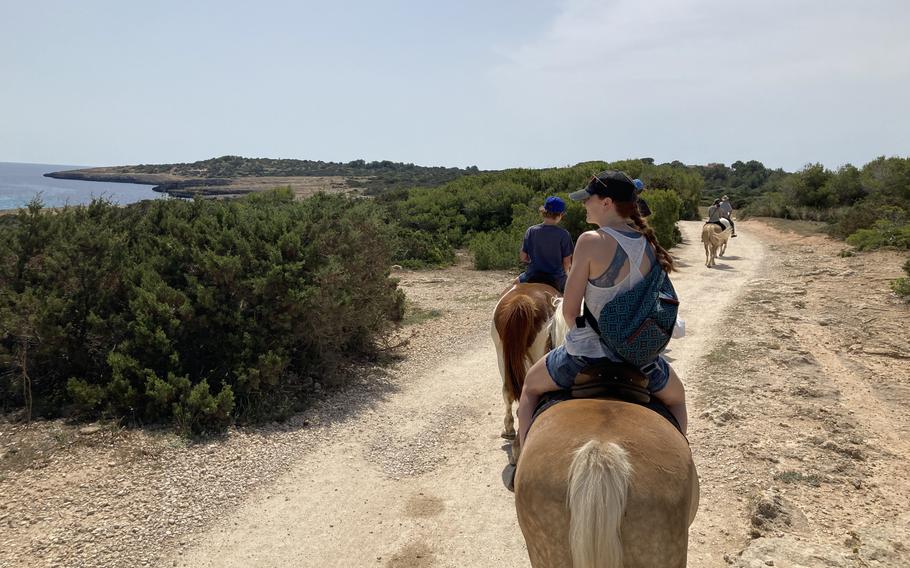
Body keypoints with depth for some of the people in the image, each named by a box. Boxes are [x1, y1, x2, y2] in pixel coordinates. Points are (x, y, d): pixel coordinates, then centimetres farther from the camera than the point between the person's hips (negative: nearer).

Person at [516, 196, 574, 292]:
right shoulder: (564, 234, -13)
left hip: (532, 277, 2)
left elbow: (522, 257, -3)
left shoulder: (531, 231, -8)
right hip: (556, 280, -2)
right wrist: (565, 272, 14)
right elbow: (567, 262, -8)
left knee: (518, 281, 33)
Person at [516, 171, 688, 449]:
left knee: (531, 386, 26)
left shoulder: (591, 241, -17)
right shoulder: (649, 244, 0)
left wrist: (581, 335, 6)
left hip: (588, 353, -4)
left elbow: (569, 310, -14)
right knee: (676, 398, 37)